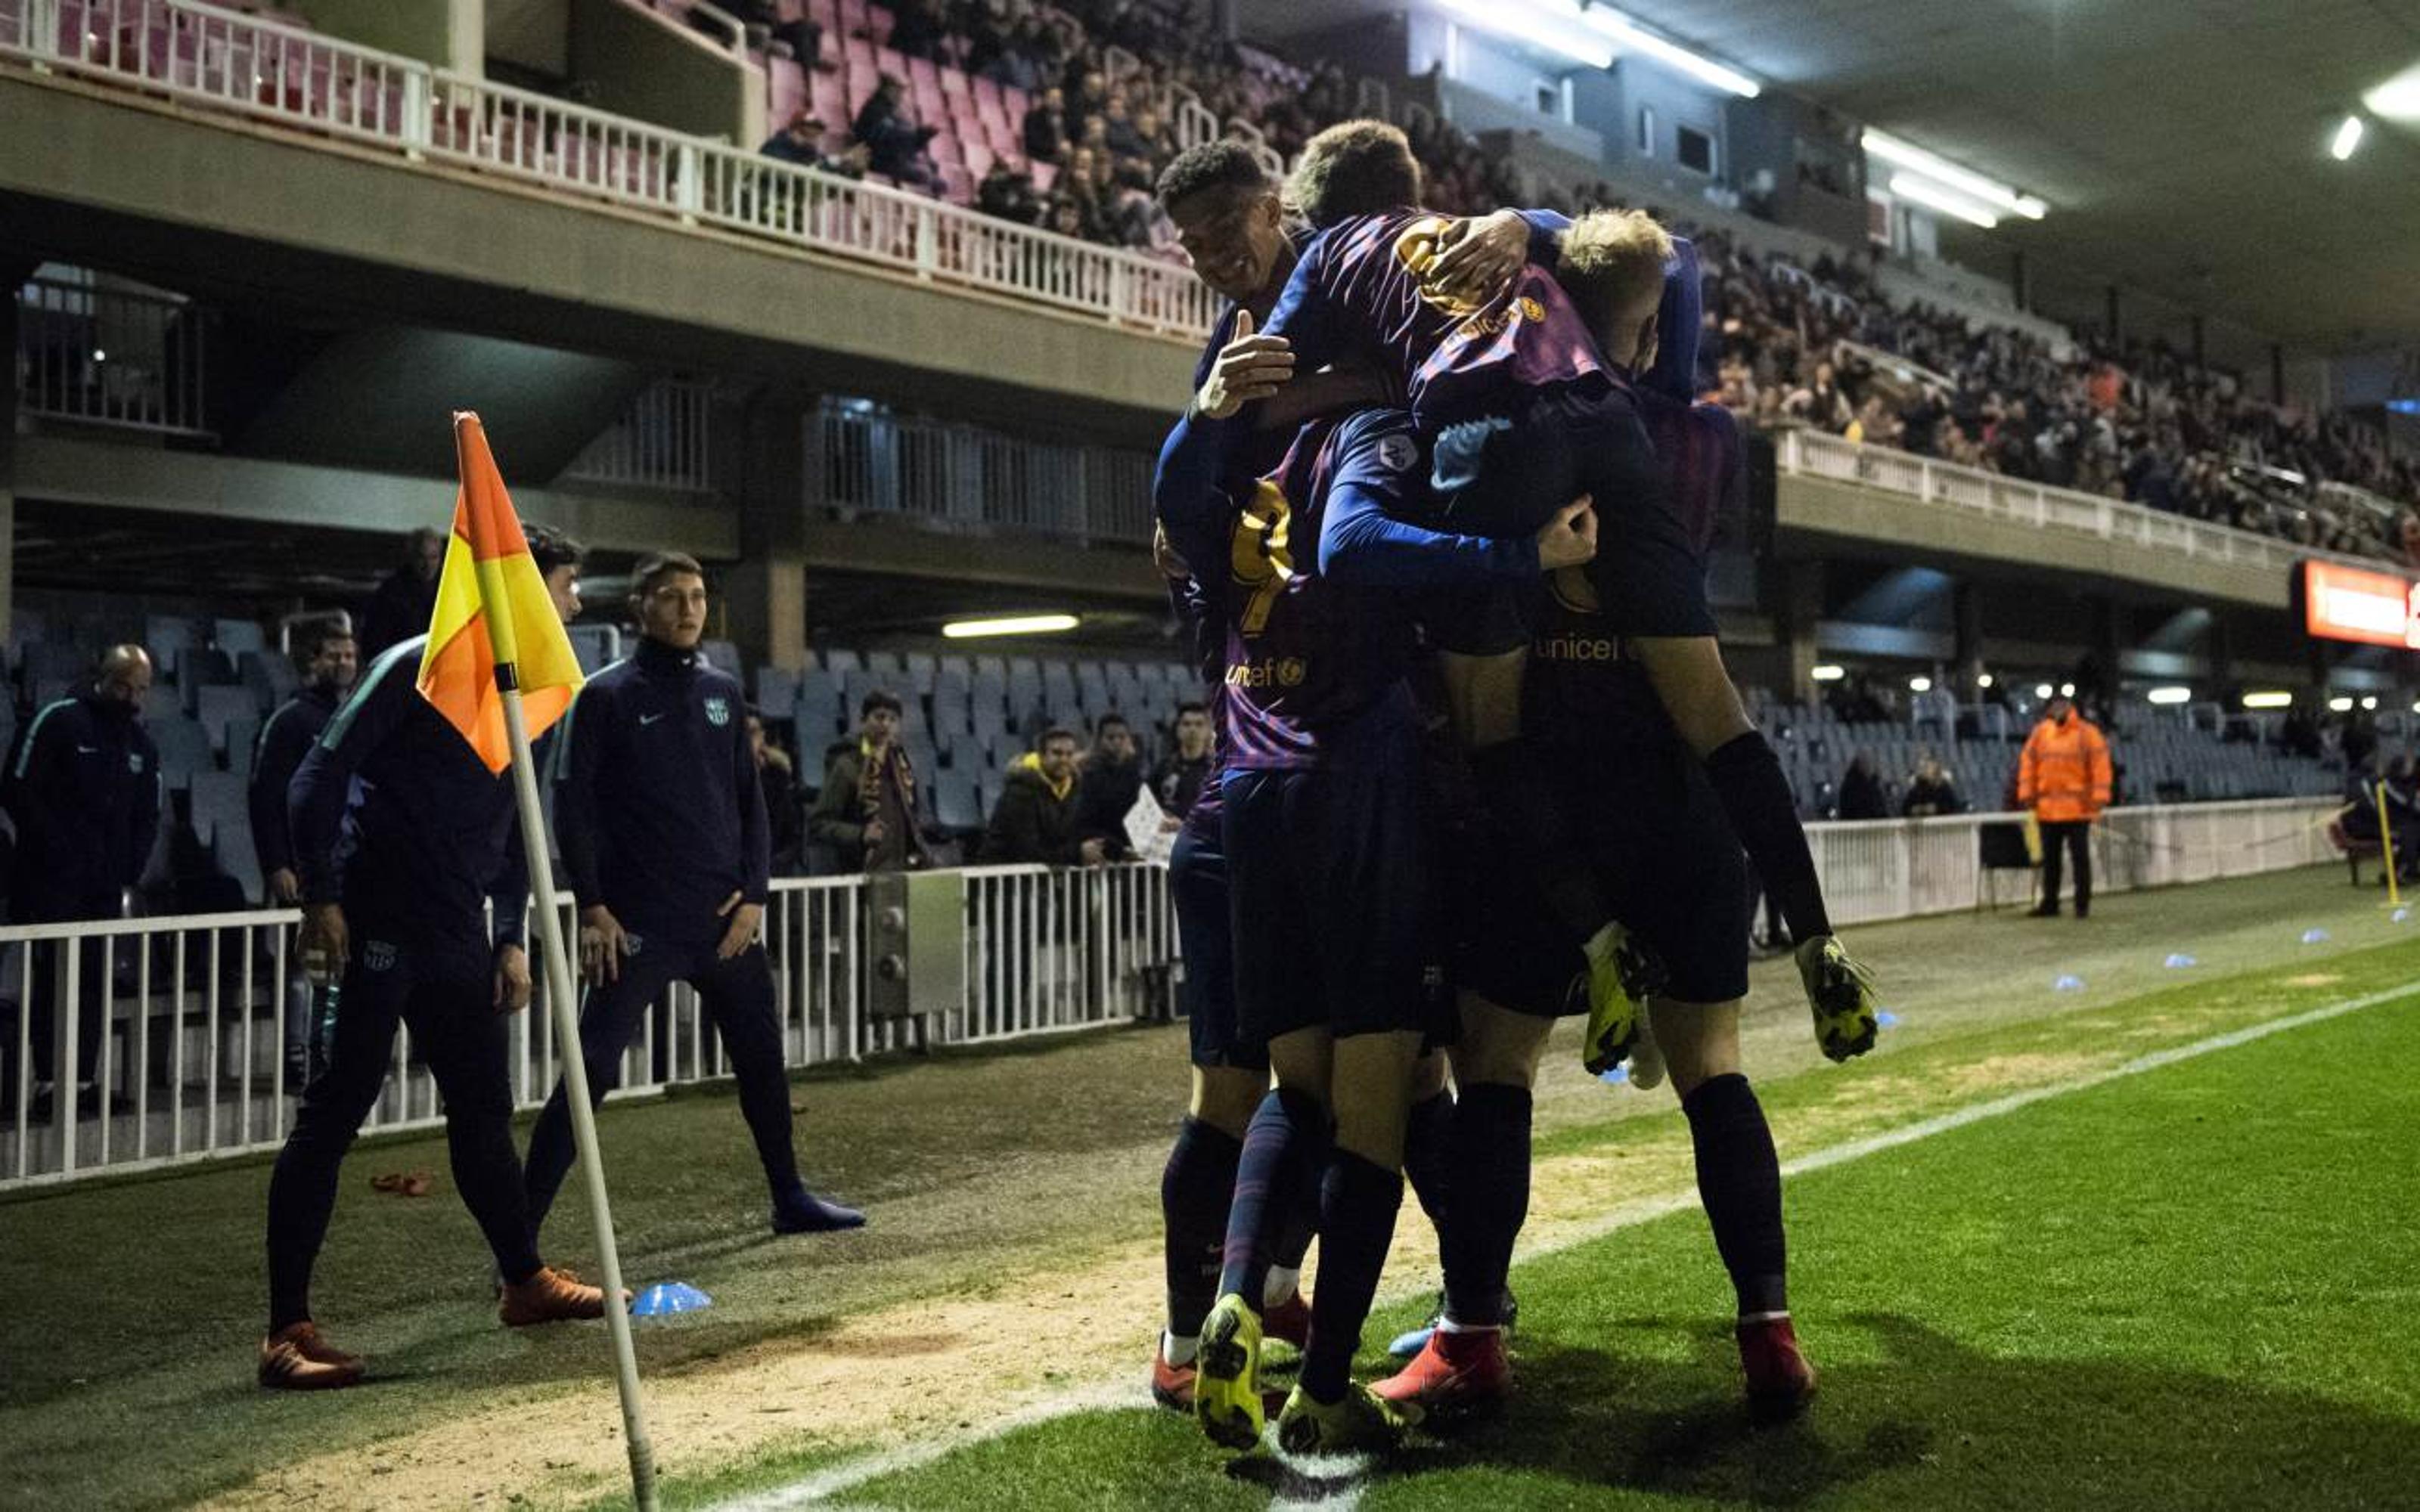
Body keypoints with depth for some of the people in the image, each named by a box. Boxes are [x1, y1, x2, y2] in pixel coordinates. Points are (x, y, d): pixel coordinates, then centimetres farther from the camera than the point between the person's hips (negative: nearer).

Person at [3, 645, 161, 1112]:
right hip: (50, 881, -5)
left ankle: (84, 1080, 9)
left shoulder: (142, 745, 13)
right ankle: (45, 1082, -2)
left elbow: (147, 818, 17)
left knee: (96, 981, 4)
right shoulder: (57, 721, -4)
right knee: (52, 978, -5)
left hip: (106, 886, 5)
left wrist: (129, 872, 4)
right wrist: (53, 848, -13)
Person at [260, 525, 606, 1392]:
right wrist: (321, 896, -18)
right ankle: (288, 1332, -4)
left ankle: (524, 1281, 32)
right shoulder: (420, 666, -9)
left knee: (484, 1109, 17)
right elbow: (322, 774, -13)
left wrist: (511, 938, 15)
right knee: (333, 1116, -7)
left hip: (460, 939, 8)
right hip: (377, 929, -8)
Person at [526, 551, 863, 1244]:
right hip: (639, 924, -5)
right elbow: (573, 805, -5)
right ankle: (521, 1226, -4)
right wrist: (593, 908, -12)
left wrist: (754, 894, 2)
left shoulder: (723, 692, 11)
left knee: (762, 1055, 12)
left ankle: (790, 1199, 28)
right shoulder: (606, 696, -3)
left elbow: (750, 799, 13)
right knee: (592, 1069, -9)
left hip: (726, 918, 5)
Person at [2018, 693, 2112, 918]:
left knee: (2080, 857, 1)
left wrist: (2099, 796, -14)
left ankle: (2083, 905, 9)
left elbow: (2100, 764, -7)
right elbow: (2028, 763, 10)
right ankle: (2050, 903, 18)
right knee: (2050, 858, 10)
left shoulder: (2087, 732, -3)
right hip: (2047, 809, 4)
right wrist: (2026, 794, 3)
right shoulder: (2040, 732, 8)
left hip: (2078, 809, -4)